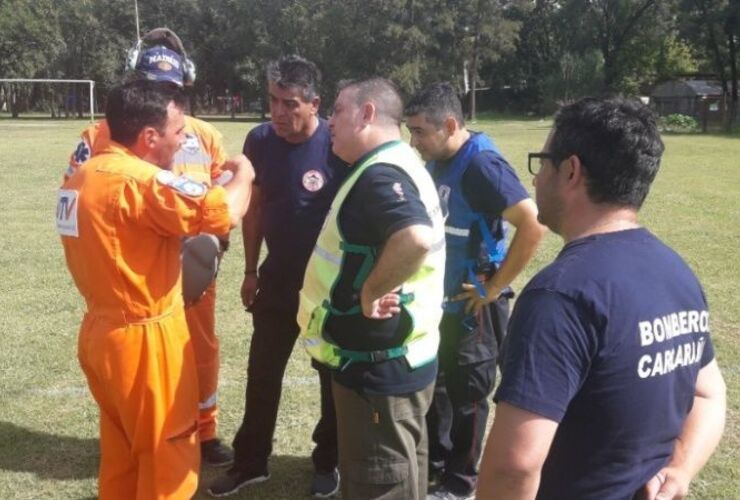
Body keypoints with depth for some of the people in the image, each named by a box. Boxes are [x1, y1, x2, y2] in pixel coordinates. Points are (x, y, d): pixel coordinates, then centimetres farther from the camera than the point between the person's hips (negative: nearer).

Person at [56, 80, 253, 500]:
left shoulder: (84, 176, 6)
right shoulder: (142, 181, -23)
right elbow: (225, 213, -26)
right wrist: (244, 174, -6)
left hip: (101, 331, 9)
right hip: (144, 337, -9)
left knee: (122, 447, 23)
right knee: (169, 453, 8)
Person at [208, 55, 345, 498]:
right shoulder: (260, 140, -6)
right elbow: (255, 207, 5)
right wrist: (251, 270, 7)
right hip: (278, 275, 4)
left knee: (334, 374, 12)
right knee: (262, 372, 11)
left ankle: (328, 463, 30)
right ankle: (251, 462, 27)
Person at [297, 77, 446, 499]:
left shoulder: (380, 174, -22)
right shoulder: (393, 165, 11)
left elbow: (416, 238, -41)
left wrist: (371, 291, -27)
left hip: (379, 363, -10)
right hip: (395, 357, 10)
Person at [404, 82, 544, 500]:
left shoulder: (480, 164, -22)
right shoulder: (437, 162, 5)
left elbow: (533, 224, -28)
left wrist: (495, 287, -21)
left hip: (472, 307, -8)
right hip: (437, 301, 8)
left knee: (466, 394, 7)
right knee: (433, 384, 20)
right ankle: (433, 461, 39)